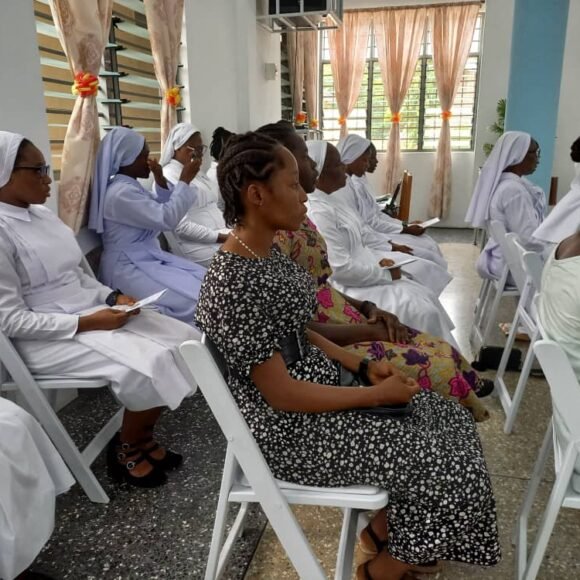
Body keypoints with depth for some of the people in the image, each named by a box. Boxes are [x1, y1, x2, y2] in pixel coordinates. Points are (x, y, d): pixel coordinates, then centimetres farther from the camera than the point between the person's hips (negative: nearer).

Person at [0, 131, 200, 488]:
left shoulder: (42, 214, 10)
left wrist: (113, 297, -1)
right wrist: (87, 323, -21)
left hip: (91, 312, 8)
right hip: (47, 337, -8)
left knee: (186, 339, -7)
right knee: (148, 364, -27)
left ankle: (141, 436, 10)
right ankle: (128, 449, 2)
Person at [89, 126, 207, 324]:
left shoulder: (131, 186, 11)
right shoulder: (120, 193, -19)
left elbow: (161, 211, 17)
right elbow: (167, 219, -22)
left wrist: (161, 179, 1)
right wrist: (184, 180, -14)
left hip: (150, 259, 10)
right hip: (128, 269, -10)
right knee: (195, 296, -21)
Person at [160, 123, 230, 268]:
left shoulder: (198, 173, 19)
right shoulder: (168, 178, -10)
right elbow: (182, 227, -19)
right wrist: (220, 237, -19)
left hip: (221, 234, 9)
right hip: (199, 245, -9)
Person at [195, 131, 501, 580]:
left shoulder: (267, 251, 2)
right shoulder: (233, 284, -27)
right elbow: (282, 395, -24)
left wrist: (363, 367, 1)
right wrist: (377, 394, -16)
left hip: (321, 383, 9)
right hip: (290, 428, -9)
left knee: (447, 417, 11)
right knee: (444, 462, -6)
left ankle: (382, 529, 27)